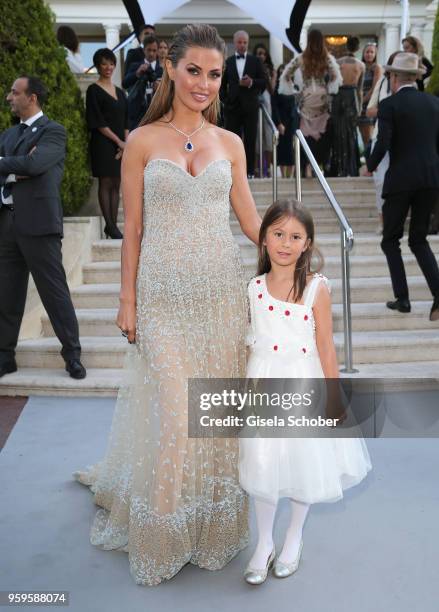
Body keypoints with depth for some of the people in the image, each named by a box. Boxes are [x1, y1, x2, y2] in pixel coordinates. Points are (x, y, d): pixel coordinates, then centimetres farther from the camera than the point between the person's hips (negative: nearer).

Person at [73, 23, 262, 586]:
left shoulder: (230, 144, 7)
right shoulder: (143, 141, 0)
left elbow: (251, 220, 11)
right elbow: (132, 229, 0)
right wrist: (127, 300, -2)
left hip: (221, 291, 3)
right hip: (163, 294, -2)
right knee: (169, 412, 3)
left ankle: (214, 523, 33)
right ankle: (163, 530, 29)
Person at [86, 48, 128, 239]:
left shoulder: (120, 92, 16)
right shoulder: (94, 90, -2)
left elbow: (125, 121, 14)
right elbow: (97, 121, -10)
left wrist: (126, 142, -2)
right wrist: (118, 141, -12)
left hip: (121, 145, 6)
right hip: (103, 143, -6)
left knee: (116, 185, 5)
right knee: (105, 183, -4)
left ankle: (113, 224, 9)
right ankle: (109, 225, -2)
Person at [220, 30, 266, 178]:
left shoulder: (255, 61, 7)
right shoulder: (227, 62, 10)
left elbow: (264, 82, 3)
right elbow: (222, 84, 11)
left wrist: (252, 82, -14)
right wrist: (224, 99, -2)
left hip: (250, 106, 0)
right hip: (232, 106, 1)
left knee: (250, 140, 1)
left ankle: (250, 171, 5)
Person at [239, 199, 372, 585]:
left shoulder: (317, 287, -10)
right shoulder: (253, 288, -2)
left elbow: (326, 346, -6)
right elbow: (247, 343, 6)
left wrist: (334, 396, -4)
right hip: (263, 383, 2)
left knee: (305, 463, 11)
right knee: (263, 463, 8)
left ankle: (294, 540, 36)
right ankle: (264, 543, 30)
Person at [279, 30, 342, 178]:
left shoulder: (301, 58, -1)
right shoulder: (328, 58, -3)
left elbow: (285, 75, -1)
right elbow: (337, 77, -11)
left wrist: (294, 90, 8)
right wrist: (330, 90, 4)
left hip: (306, 100, 0)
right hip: (322, 99, 0)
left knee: (307, 132, 5)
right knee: (323, 133, 9)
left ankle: (308, 167, -1)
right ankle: (322, 164, 11)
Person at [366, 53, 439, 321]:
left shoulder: (389, 105, -6)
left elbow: (383, 144, -15)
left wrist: (371, 165, 4)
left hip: (401, 179, -5)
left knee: (391, 240, 11)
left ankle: (402, 298, 8)